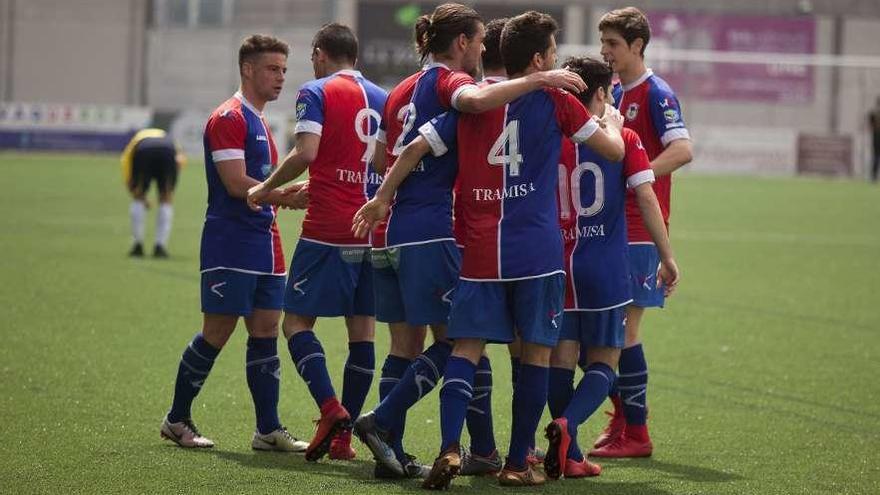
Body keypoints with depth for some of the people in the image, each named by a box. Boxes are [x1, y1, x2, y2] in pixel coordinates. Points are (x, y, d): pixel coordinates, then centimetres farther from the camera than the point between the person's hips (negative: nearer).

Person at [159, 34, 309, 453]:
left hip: (264, 244, 9)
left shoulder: (259, 123, 19)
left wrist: (286, 197, 6)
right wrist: (286, 196, -17)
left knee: (265, 333, 4)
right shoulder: (228, 119, -11)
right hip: (231, 244, -9)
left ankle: (268, 430, 5)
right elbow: (236, 184, -19)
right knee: (216, 334, -4)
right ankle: (177, 420, 9)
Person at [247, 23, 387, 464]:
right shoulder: (382, 98, 14)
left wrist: (266, 188, -2)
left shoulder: (316, 93, -3)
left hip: (328, 229, -6)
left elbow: (306, 152, -16)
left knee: (297, 321, 1)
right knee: (362, 330, 6)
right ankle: (343, 435, 6)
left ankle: (330, 408, -19)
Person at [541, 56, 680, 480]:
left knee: (561, 358, 8)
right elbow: (646, 197, -7)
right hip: (606, 270, -2)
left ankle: (569, 456, 3)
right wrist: (667, 257, -1)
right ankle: (566, 423, -21)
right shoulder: (624, 139, -2)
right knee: (604, 363, 5)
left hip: (557, 265, 2)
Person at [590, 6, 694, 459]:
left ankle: (636, 434, -2)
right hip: (607, 224, 8)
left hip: (638, 229, -8)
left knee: (624, 328, -8)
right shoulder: (614, 94, 14)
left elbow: (682, 149, -23)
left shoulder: (656, 94, -10)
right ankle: (621, 418, 22)